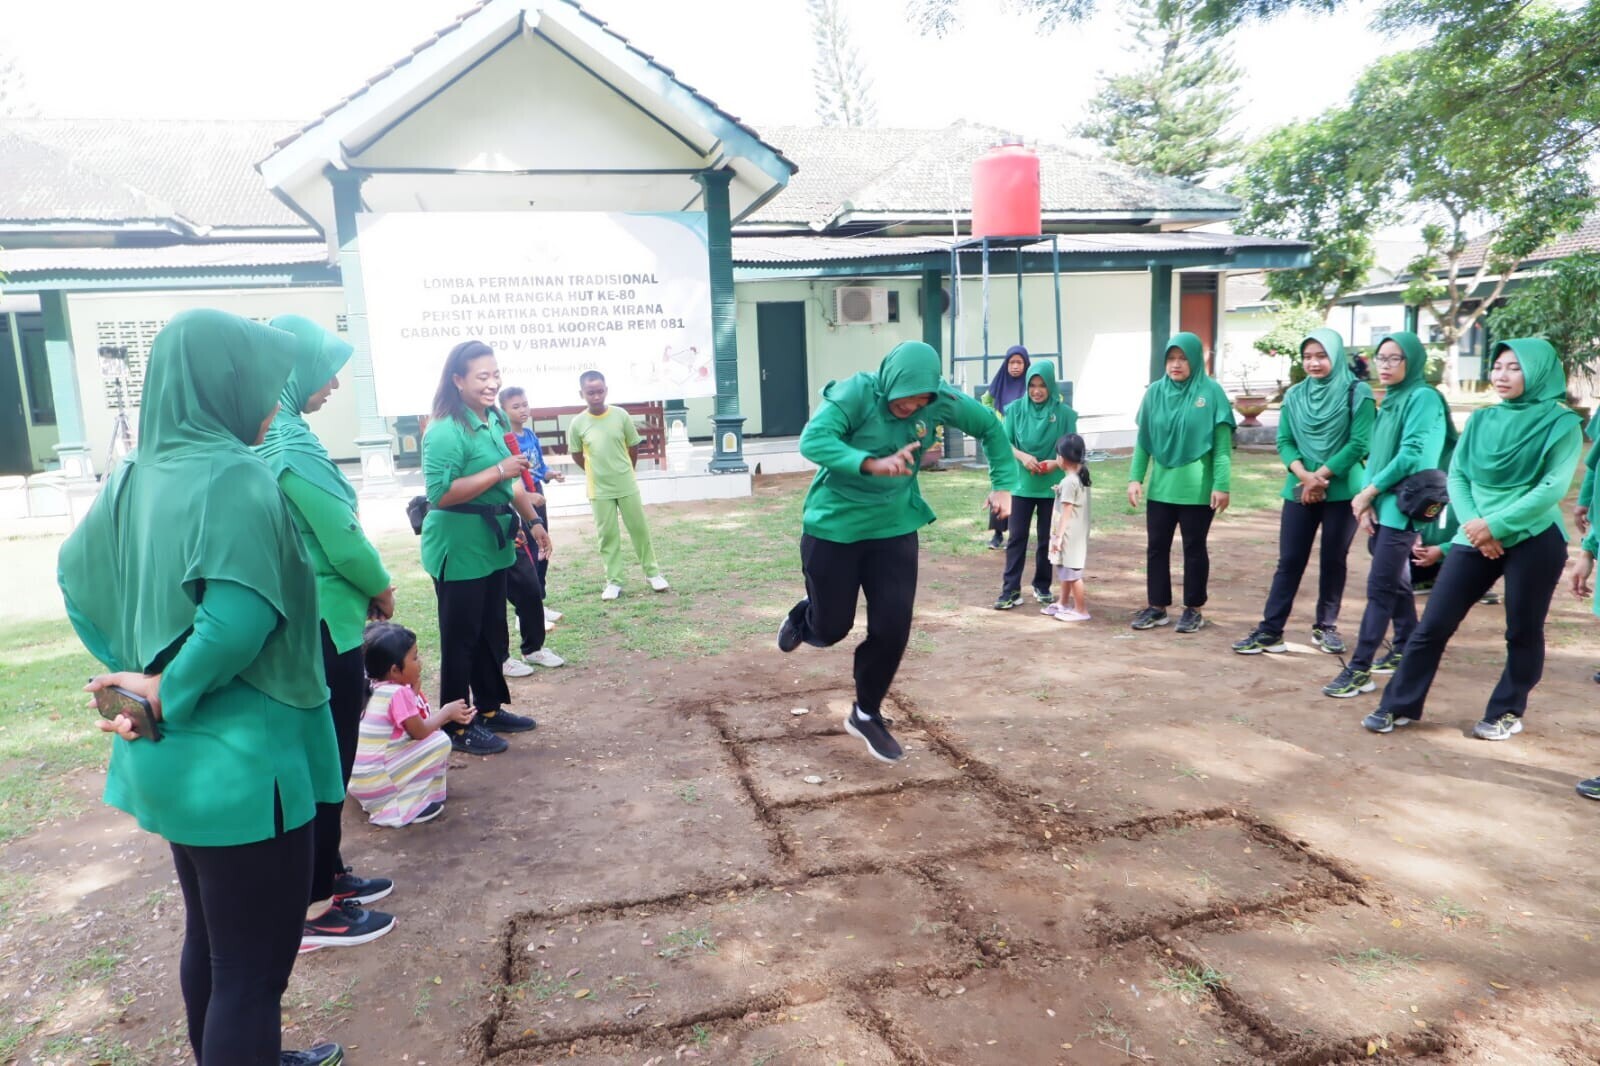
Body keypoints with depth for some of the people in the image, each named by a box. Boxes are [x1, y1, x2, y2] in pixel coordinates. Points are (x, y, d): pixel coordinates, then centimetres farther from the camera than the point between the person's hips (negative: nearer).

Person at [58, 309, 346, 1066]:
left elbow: (77, 578, 13)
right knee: (253, 965, 4)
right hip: (240, 759, -9)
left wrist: (132, 674, 7)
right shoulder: (234, 477, -20)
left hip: (173, 757, 9)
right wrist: (168, 694, -15)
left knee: (207, 937, 25)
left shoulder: (136, 473, 6)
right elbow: (241, 616, -30)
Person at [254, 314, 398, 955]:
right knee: (326, 763, 2)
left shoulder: (261, 436, 8)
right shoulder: (292, 443, -21)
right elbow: (343, 539, -21)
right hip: (322, 623, -9)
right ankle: (311, 909, 15)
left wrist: (363, 587, 11)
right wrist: (382, 589, -3)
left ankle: (325, 875, 34)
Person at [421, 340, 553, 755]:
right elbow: (440, 493, -26)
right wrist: (498, 471, -25)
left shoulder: (496, 420, 7)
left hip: (492, 544, 8)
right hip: (458, 548, -8)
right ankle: (457, 728, 15)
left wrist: (533, 521, 18)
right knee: (461, 638, 2)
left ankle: (490, 709, 32)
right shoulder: (445, 431, -18)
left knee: (492, 632, 17)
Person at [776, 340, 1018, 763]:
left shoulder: (939, 401, -11)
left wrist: (1003, 483, -2)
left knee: (893, 628, -2)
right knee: (831, 628, 6)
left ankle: (867, 714, 23)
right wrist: (871, 463, -49)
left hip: (894, 527, 3)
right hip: (833, 525, -3)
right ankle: (803, 617, 46)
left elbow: (990, 425, 6)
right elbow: (813, 441, -36)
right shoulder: (855, 392, -23)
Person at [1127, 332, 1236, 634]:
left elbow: (1222, 444, -7)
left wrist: (1222, 485, -12)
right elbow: (1143, 440, 6)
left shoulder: (1211, 392, -7)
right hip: (1160, 486, 4)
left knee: (1194, 548, 8)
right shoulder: (1155, 392, 3)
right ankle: (1158, 607, 21)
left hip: (1197, 488, -3)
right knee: (1156, 547, 8)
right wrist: (1135, 478, 0)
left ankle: (1193, 609, 21)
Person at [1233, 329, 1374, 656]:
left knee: (1333, 560, 9)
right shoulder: (1295, 395, 6)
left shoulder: (1358, 392, -4)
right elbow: (1284, 442, 4)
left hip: (1343, 491, -2)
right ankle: (1269, 629, 3)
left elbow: (1359, 444, -10)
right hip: (1300, 490, 2)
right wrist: (1304, 475, -13)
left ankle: (1326, 626, 21)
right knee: (1289, 560, 2)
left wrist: (1320, 476, -14)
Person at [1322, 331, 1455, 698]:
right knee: (1397, 582, 16)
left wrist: (1368, 491, -13)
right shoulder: (1390, 401, 16)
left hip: (1402, 506, -8)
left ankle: (1359, 669, -9)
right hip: (1382, 506, 8)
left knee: (1380, 587, -10)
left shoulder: (1423, 397, -9)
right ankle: (1405, 649, 27)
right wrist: (1367, 501, 2)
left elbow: (1413, 454, -19)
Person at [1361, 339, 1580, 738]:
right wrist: (1473, 524, -11)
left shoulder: (1561, 423, -2)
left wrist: (1496, 524, -17)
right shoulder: (1480, 420, 10)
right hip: (1476, 538, 3)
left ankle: (1507, 712, 25)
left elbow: (1553, 488, -11)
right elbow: (1457, 476, 5)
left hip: (1535, 540, -3)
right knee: (1433, 625, 1)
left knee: (1523, 631, 8)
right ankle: (1399, 705, 9)